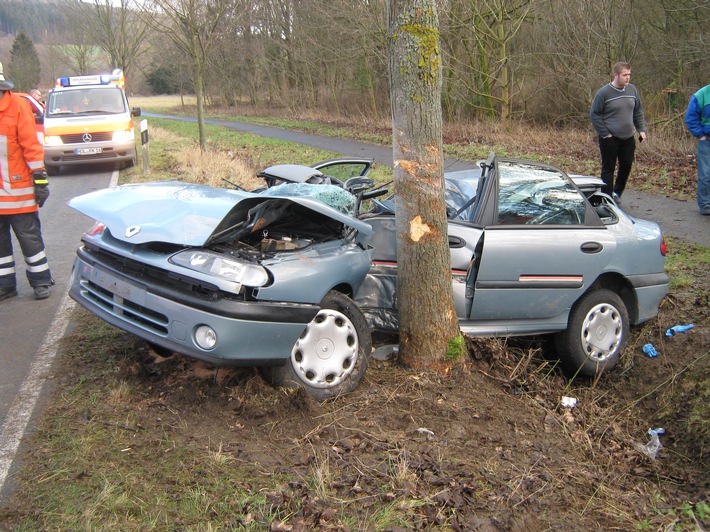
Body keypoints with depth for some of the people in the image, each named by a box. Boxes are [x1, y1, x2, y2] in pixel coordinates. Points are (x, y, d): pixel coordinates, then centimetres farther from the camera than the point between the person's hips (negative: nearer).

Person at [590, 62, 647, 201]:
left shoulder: (632, 90, 5)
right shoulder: (604, 93, -12)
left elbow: (638, 112, 14)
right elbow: (594, 115, -9)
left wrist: (642, 129, 3)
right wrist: (605, 134, -13)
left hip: (628, 138, 5)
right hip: (610, 139, -5)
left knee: (626, 166, 11)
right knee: (608, 169, 2)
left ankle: (617, 192, 32)